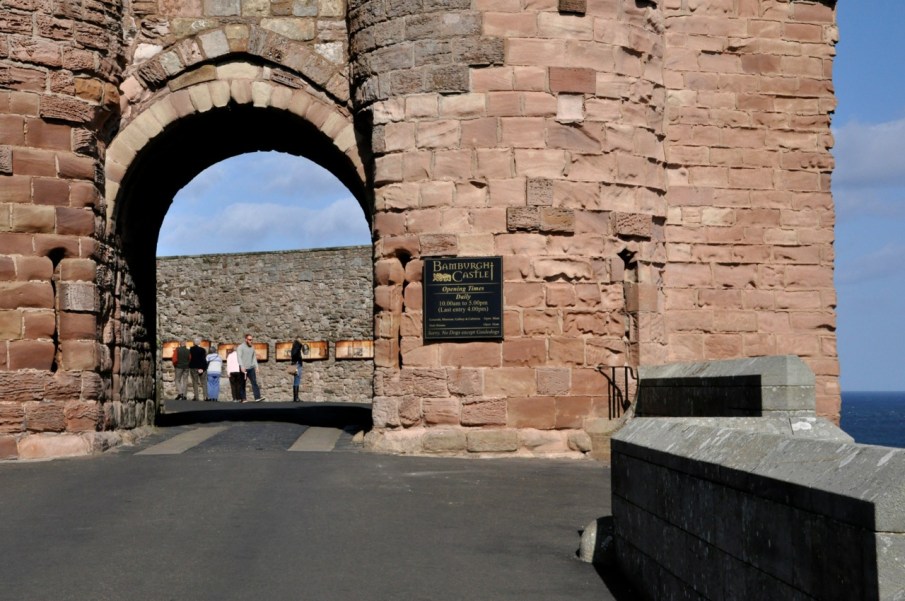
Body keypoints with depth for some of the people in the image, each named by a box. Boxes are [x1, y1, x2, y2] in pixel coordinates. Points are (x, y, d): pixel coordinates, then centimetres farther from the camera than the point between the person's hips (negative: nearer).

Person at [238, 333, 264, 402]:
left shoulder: (252, 348, 16)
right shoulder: (241, 347, -2)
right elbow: (239, 357, -10)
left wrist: (256, 367, 10)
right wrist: (242, 366, -20)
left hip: (251, 368, 5)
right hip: (244, 368, -5)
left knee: (254, 382, -7)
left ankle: (257, 397, -15)